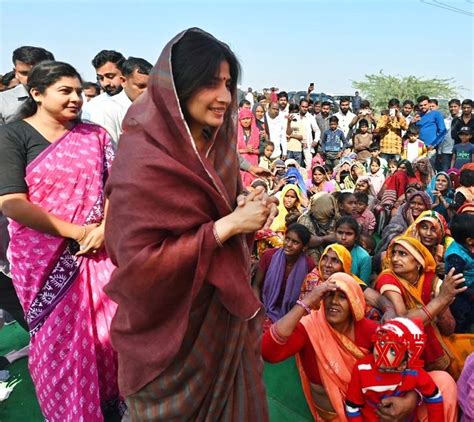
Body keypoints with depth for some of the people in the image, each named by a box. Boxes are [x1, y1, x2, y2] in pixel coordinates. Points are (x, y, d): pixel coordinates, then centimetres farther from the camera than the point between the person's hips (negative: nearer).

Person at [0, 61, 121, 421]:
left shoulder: (95, 136, 6)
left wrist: (105, 228, -14)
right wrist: (75, 231, -15)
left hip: (98, 250, 3)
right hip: (45, 256, -2)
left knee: (108, 329, 8)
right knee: (60, 338, 9)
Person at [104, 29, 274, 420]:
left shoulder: (213, 145, 1)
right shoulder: (144, 161, -24)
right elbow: (138, 263, -26)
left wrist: (244, 210, -10)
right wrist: (228, 225, -27)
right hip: (176, 328, -7)